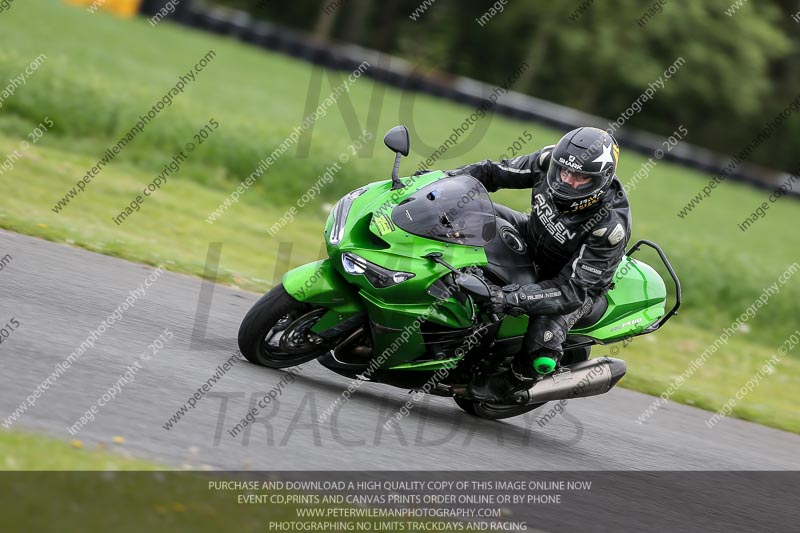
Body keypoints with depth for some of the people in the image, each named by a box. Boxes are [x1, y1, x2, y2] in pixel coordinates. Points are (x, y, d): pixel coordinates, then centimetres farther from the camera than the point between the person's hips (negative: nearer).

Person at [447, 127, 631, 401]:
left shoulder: (610, 226, -38)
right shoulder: (550, 160, -24)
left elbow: (574, 288, -37)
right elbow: (495, 172, -8)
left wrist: (515, 298, -48)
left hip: (578, 280, -6)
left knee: (542, 341, -29)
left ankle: (506, 385, 5)